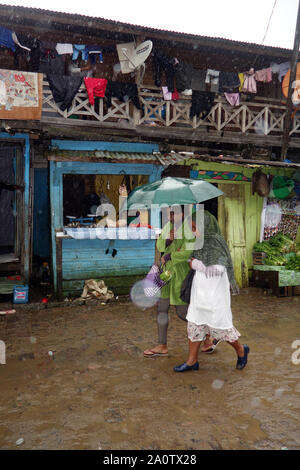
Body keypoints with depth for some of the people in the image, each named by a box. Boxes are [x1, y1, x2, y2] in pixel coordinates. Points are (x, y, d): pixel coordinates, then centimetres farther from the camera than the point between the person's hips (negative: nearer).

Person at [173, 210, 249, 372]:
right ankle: (192, 361, 22)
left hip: (215, 294, -7)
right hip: (199, 293, 7)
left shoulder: (217, 242, -17)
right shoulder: (199, 243, 6)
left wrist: (195, 264, -15)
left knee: (221, 327, 6)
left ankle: (241, 351, 32)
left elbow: (217, 269, -24)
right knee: (194, 325, 10)